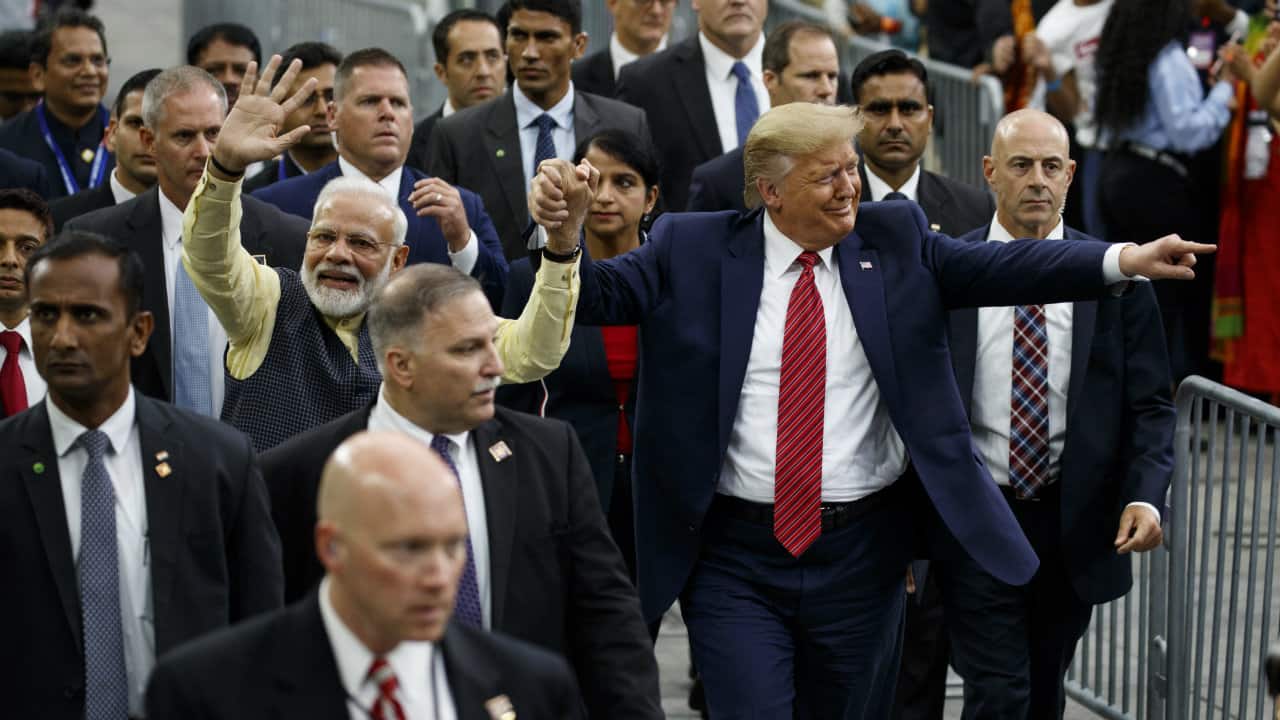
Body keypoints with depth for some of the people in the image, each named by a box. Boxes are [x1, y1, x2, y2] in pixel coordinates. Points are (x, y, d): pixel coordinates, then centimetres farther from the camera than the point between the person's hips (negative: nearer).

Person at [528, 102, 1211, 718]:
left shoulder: (895, 239, 4)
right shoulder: (691, 250, 0)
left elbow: (996, 266, -4)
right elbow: (600, 292, -5)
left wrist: (1125, 260, -17)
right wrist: (564, 235, -27)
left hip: (860, 558, 2)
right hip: (735, 560, -2)